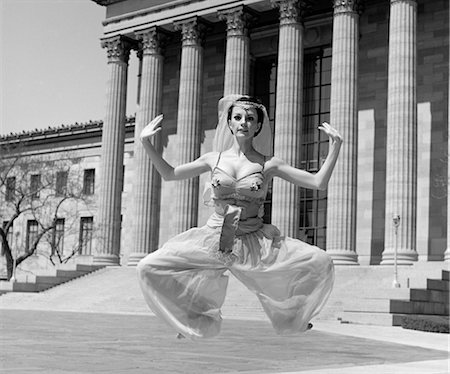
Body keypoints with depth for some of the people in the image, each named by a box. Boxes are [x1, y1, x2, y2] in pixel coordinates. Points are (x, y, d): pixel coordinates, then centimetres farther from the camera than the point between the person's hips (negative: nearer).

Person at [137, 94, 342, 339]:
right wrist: (146, 143, 7)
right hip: (213, 239, 1)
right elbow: (168, 174, 16)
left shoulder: (269, 164, -1)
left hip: (255, 243, -1)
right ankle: (197, 318, 14)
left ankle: (292, 317, 12)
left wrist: (335, 146, -10)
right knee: (148, 268, -11)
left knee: (320, 262, -18)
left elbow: (319, 182, -2)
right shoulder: (214, 159, 4)